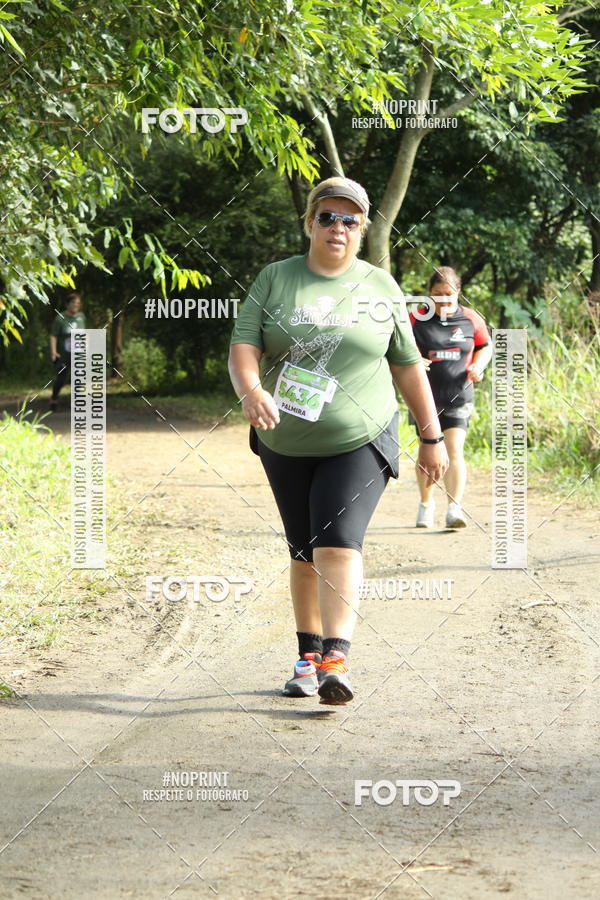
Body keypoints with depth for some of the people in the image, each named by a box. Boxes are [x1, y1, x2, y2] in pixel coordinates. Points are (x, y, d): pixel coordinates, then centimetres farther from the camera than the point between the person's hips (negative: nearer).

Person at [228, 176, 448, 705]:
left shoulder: (381, 287, 3)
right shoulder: (275, 279, 1)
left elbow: (408, 365, 9)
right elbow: (243, 346, -9)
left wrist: (433, 437, 9)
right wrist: (250, 390, -31)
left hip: (359, 443, -2)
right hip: (286, 444, 2)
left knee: (338, 543, -18)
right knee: (304, 551, 9)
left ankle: (337, 661, -26)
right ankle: (309, 656, 22)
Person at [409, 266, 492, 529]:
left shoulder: (471, 319, 2)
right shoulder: (416, 320, -3)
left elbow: (485, 346, 17)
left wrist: (478, 365, -4)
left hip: (458, 397, 0)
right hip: (425, 398, 0)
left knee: (455, 452, -13)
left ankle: (454, 508, -18)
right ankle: (426, 503, 32)